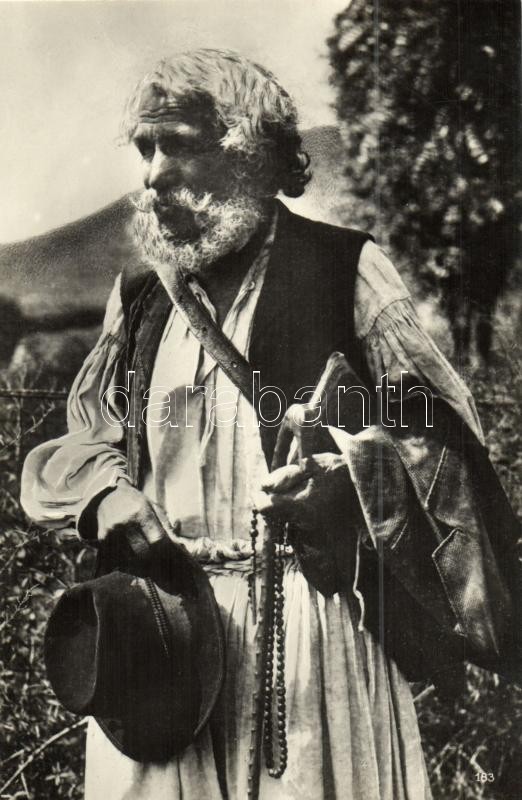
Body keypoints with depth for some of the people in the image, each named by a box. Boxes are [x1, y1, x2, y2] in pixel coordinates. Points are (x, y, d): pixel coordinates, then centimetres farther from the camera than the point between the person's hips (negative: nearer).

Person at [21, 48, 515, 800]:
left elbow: (441, 434, -2)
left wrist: (349, 478, -20)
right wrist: (105, 493, -4)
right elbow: (82, 439, 16)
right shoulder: (139, 296, 11)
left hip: (308, 618, -3)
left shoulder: (345, 269, -2)